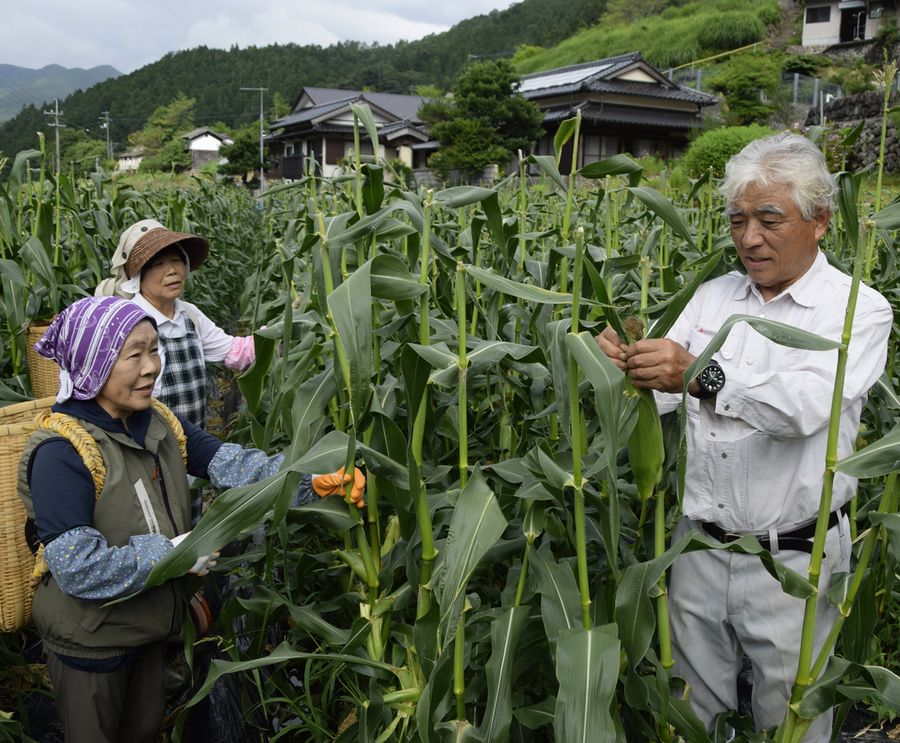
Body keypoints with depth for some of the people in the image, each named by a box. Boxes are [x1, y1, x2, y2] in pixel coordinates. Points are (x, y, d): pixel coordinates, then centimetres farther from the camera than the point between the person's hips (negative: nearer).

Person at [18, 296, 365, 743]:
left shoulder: (157, 424, -5)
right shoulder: (61, 452, -28)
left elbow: (228, 463, -13)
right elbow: (79, 569, -31)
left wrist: (311, 479, -27)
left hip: (149, 623, 6)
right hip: (89, 643, -6)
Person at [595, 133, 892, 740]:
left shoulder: (857, 309, -9)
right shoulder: (713, 297, 6)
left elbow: (808, 404, -28)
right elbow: (660, 398, -1)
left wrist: (702, 375, -43)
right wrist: (626, 366, -24)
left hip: (793, 561, -4)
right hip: (700, 548, 4)